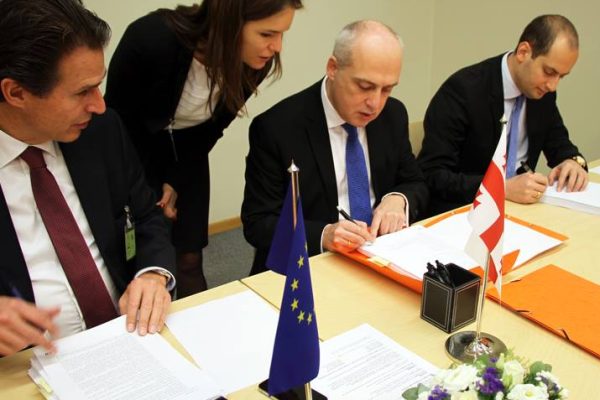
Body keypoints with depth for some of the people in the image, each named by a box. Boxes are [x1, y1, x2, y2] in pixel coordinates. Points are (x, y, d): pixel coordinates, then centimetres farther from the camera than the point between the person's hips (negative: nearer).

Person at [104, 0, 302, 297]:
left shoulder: (254, 63, -20)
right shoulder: (152, 37, -32)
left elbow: (212, 128, -4)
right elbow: (118, 117, -16)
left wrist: (176, 182, -6)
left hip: (187, 155, 3)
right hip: (129, 151, -3)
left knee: (187, 260, 3)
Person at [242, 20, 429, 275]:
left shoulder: (393, 114, 0)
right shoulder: (276, 128, -15)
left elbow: (415, 183, 11)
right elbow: (257, 223, -12)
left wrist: (398, 199, -12)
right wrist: (323, 235, -28)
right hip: (307, 266, -3)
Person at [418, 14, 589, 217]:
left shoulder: (543, 89, -1)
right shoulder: (463, 89, -21)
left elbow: (557, 139, 15)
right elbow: (431, 175, -23)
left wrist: (573, 160, -7)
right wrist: (503, 188, -32)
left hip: (518, 200, 5)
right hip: (462, 209, -5)